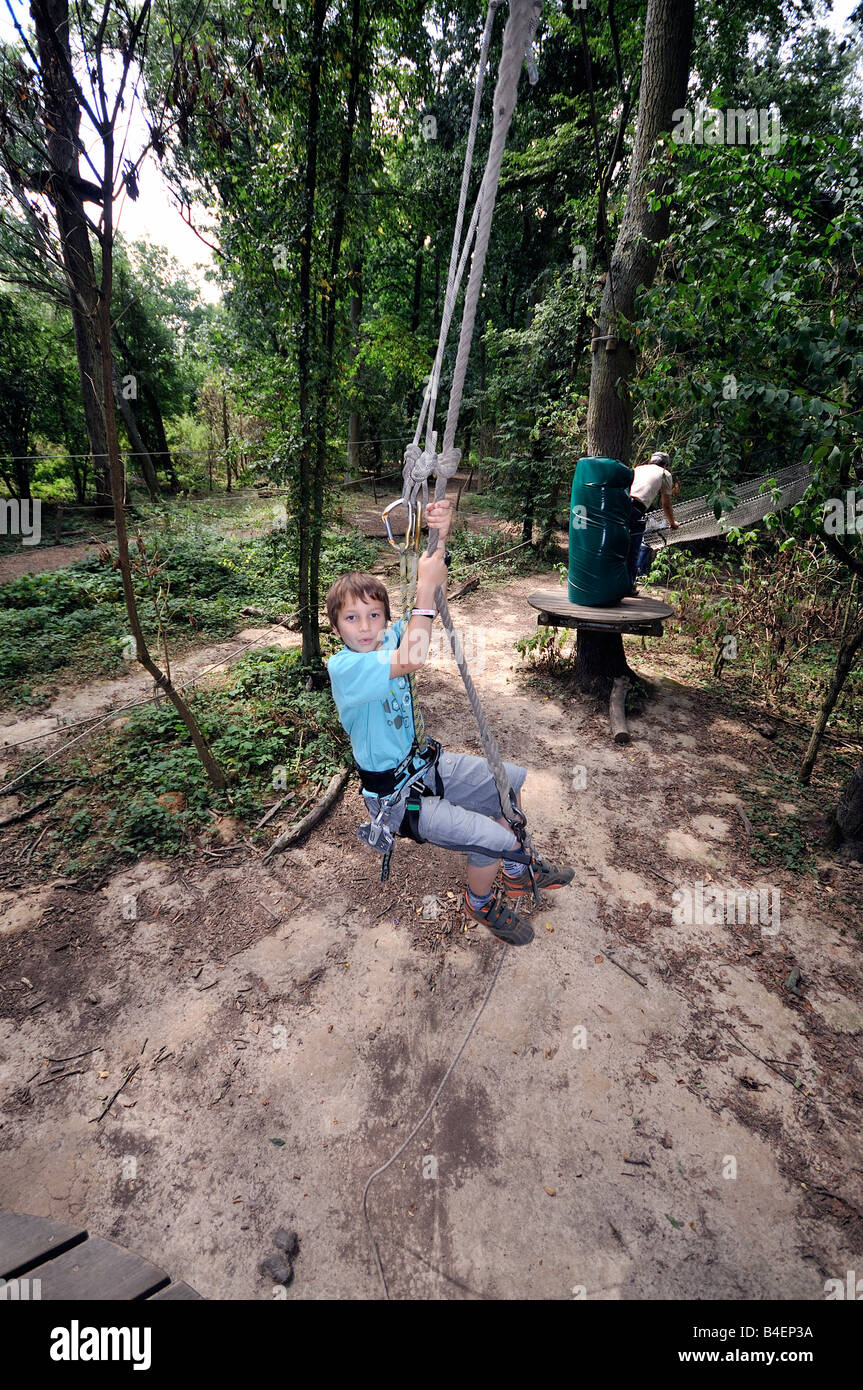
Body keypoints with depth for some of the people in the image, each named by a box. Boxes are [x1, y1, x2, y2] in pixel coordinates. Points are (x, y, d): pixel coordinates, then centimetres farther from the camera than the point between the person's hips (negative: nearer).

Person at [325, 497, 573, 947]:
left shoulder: (388, 639, -3)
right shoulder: (343, 666, -24)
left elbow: (431, 584, -10)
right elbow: (412, 660, -41)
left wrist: (439, 537, -28)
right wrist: (425, 588, -38)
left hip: (424, 764, 8)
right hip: (396, 795, -8)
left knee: (510, 778, 15)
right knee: (493, 838, -19)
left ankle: (517, 873, 36)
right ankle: (480, 903, 17)